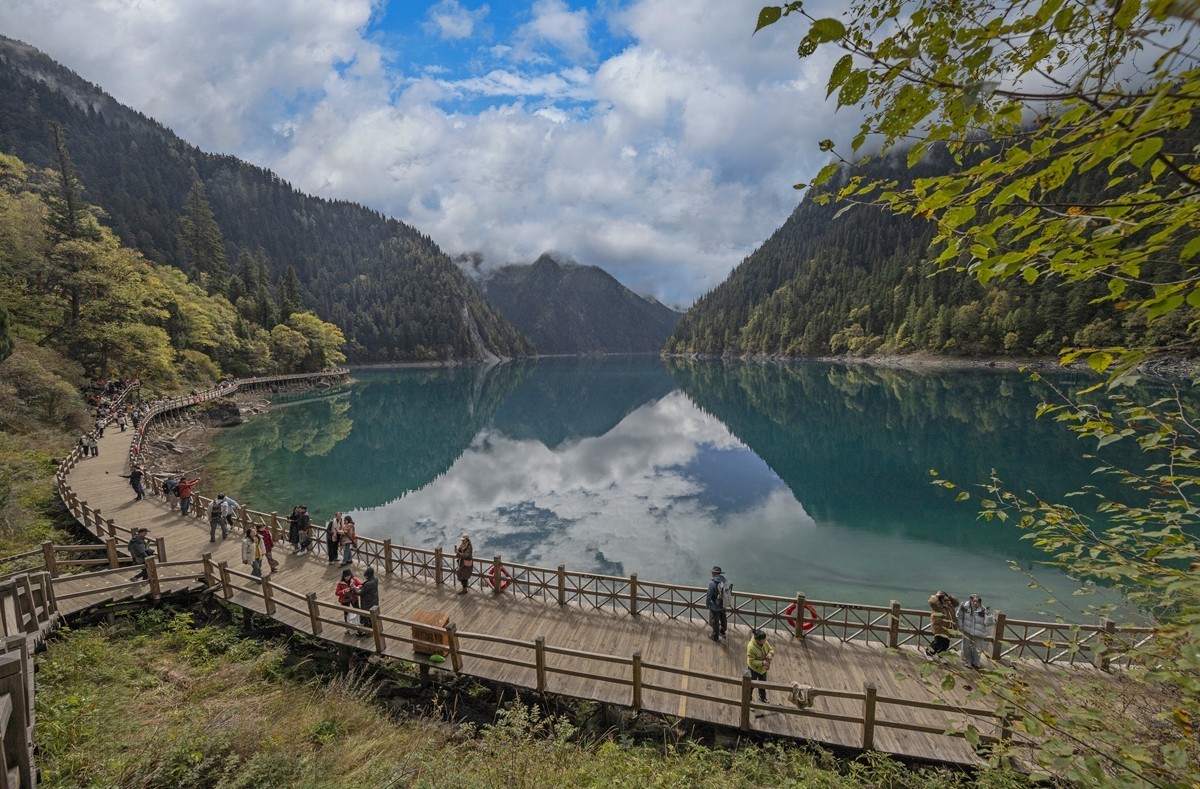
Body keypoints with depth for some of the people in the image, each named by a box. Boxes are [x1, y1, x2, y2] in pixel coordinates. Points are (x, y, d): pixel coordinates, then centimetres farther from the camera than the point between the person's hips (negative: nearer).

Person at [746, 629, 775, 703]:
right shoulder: (751, 647, -37)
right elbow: (752, 661, -30)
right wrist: (762, 663, -37)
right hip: (754, 668, -6)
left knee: (763, 683, 28)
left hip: (763, 668, 6)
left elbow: (771, 649, -3)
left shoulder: (765, 642, -17)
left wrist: (770, 653, -25)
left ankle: (762, 697, 54)